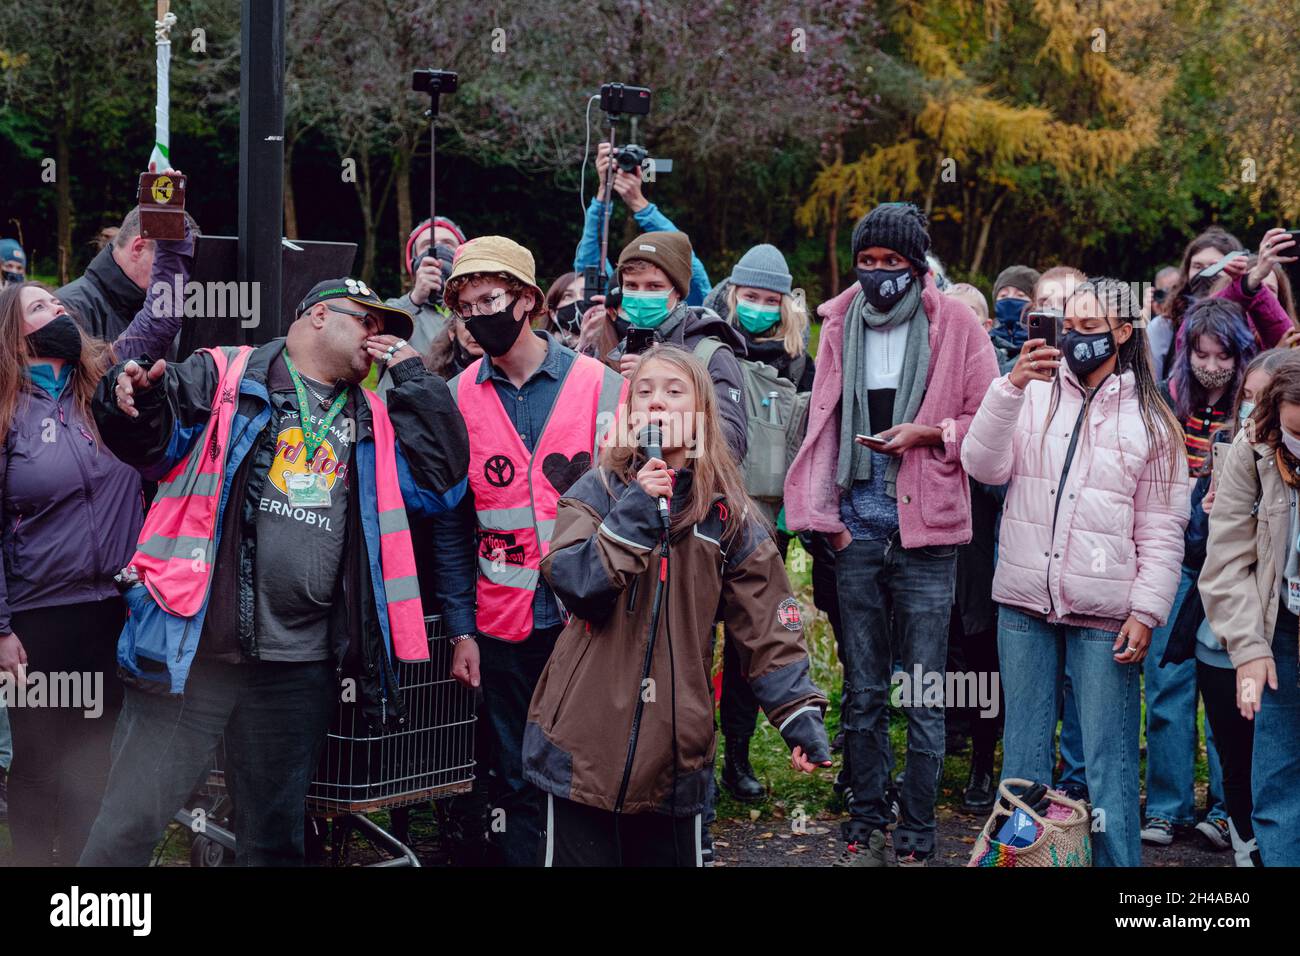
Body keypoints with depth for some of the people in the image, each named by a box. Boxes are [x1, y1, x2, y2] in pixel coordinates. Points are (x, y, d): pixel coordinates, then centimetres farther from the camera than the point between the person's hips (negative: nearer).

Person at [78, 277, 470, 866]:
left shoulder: (375, 419, 15)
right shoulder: (224, 377, 4)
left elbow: (442, 483, 6)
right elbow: (152, 443, -1)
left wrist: (411, 376, 5)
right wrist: (134, 402, -24)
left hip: (299, 667, 4)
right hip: (191, 648, -4)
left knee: (274, 837, 16)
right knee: (129, 825, -1)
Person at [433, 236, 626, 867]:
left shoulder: (599, 385, -3)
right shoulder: (457, 399, 4)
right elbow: (450, 524, 6)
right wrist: (461, 630, 1)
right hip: (502, 623, 2)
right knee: (517, 781, 10)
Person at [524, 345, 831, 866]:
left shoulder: (728, 514, 4)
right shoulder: (598, 491, 2)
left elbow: (767, 626, 2)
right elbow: (573, 584, -13)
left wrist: (801, 714, -7)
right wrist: (636, 511, -19)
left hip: (675, 753, 1)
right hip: (587, 741, -1)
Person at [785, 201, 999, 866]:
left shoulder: (954, 324, 2)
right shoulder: (840, 324, 10)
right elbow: (823, 423, 12)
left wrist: (927, 432, -13)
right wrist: (825, 516, 4)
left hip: (925, 530, -3)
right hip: (856, 528, 3)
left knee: (924, 696, 1)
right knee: (862, 691, 10)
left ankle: (917, 837, 12)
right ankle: (865, 826, 22)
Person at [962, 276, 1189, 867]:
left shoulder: (1150, 420, 5)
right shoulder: (1033, 395, 8)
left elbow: (1161, 530, 3)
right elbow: (983, 467, -6)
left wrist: (1146, 611, -6)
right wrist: (1011, 386, -17)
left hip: (1104, 617, -2)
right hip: (1024, 604, 2)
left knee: (1108, 763, -1)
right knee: (1023, 752, 11)